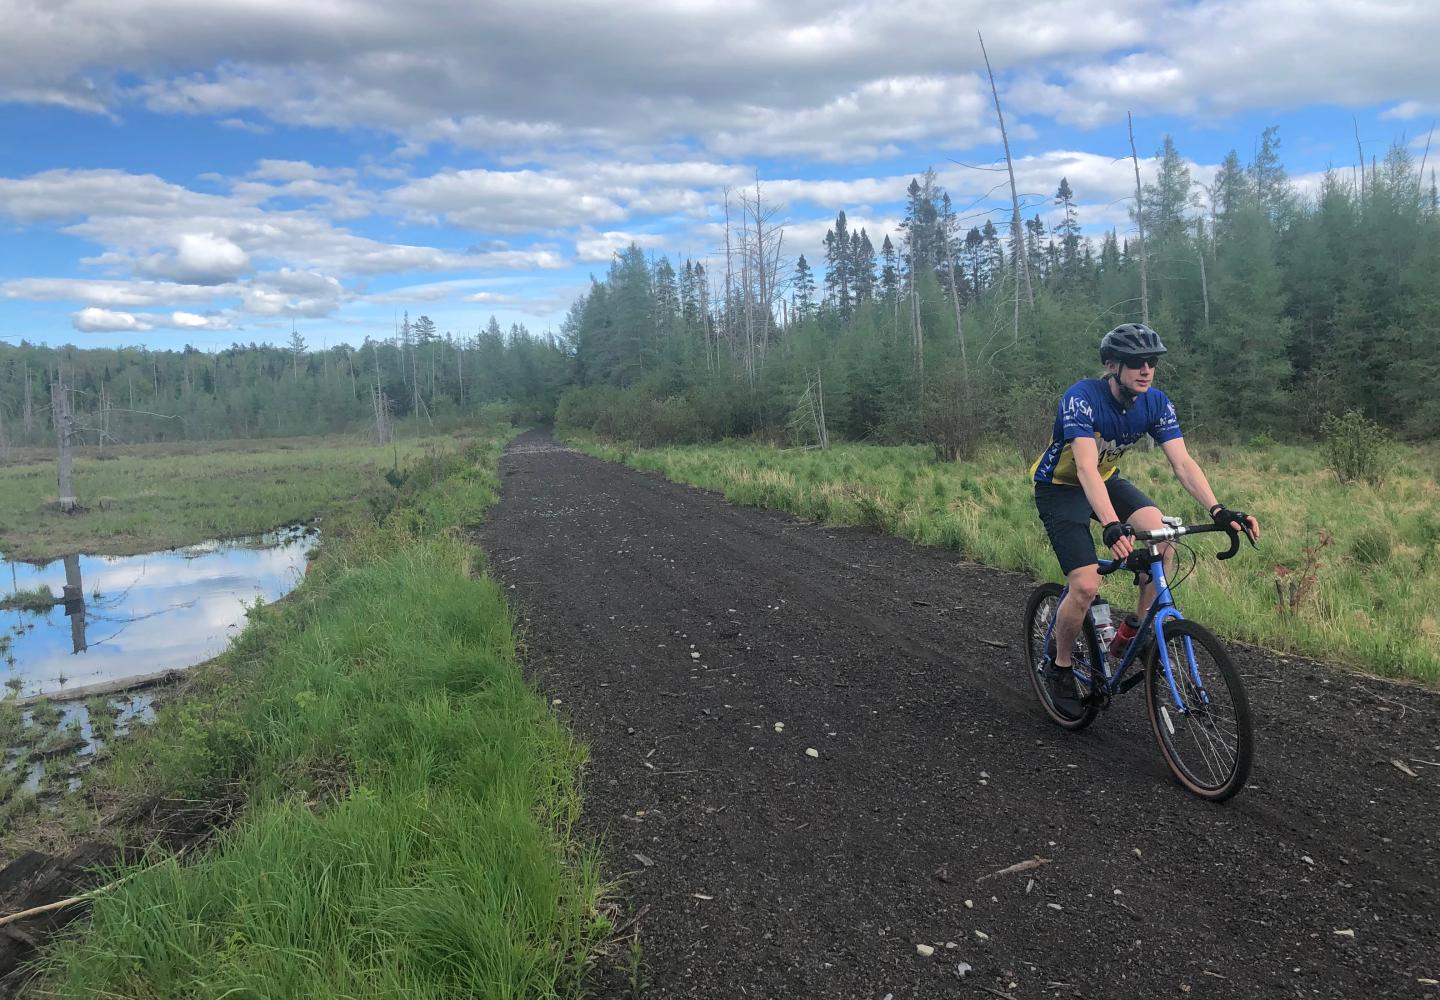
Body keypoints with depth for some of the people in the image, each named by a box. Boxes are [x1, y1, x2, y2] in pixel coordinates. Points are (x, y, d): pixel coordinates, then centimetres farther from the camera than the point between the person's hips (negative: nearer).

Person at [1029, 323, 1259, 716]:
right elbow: (1086, 467, -42)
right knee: (1086, 585, -18)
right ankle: (1059, 665, 7)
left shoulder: (1156, 403, -13)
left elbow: (1182, 462, -18)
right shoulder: (1082, 398, -30)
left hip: (1106, 481, 5)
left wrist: (1218, 510, -34)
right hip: (1060, 487, -5)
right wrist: (1111, 526, -56)